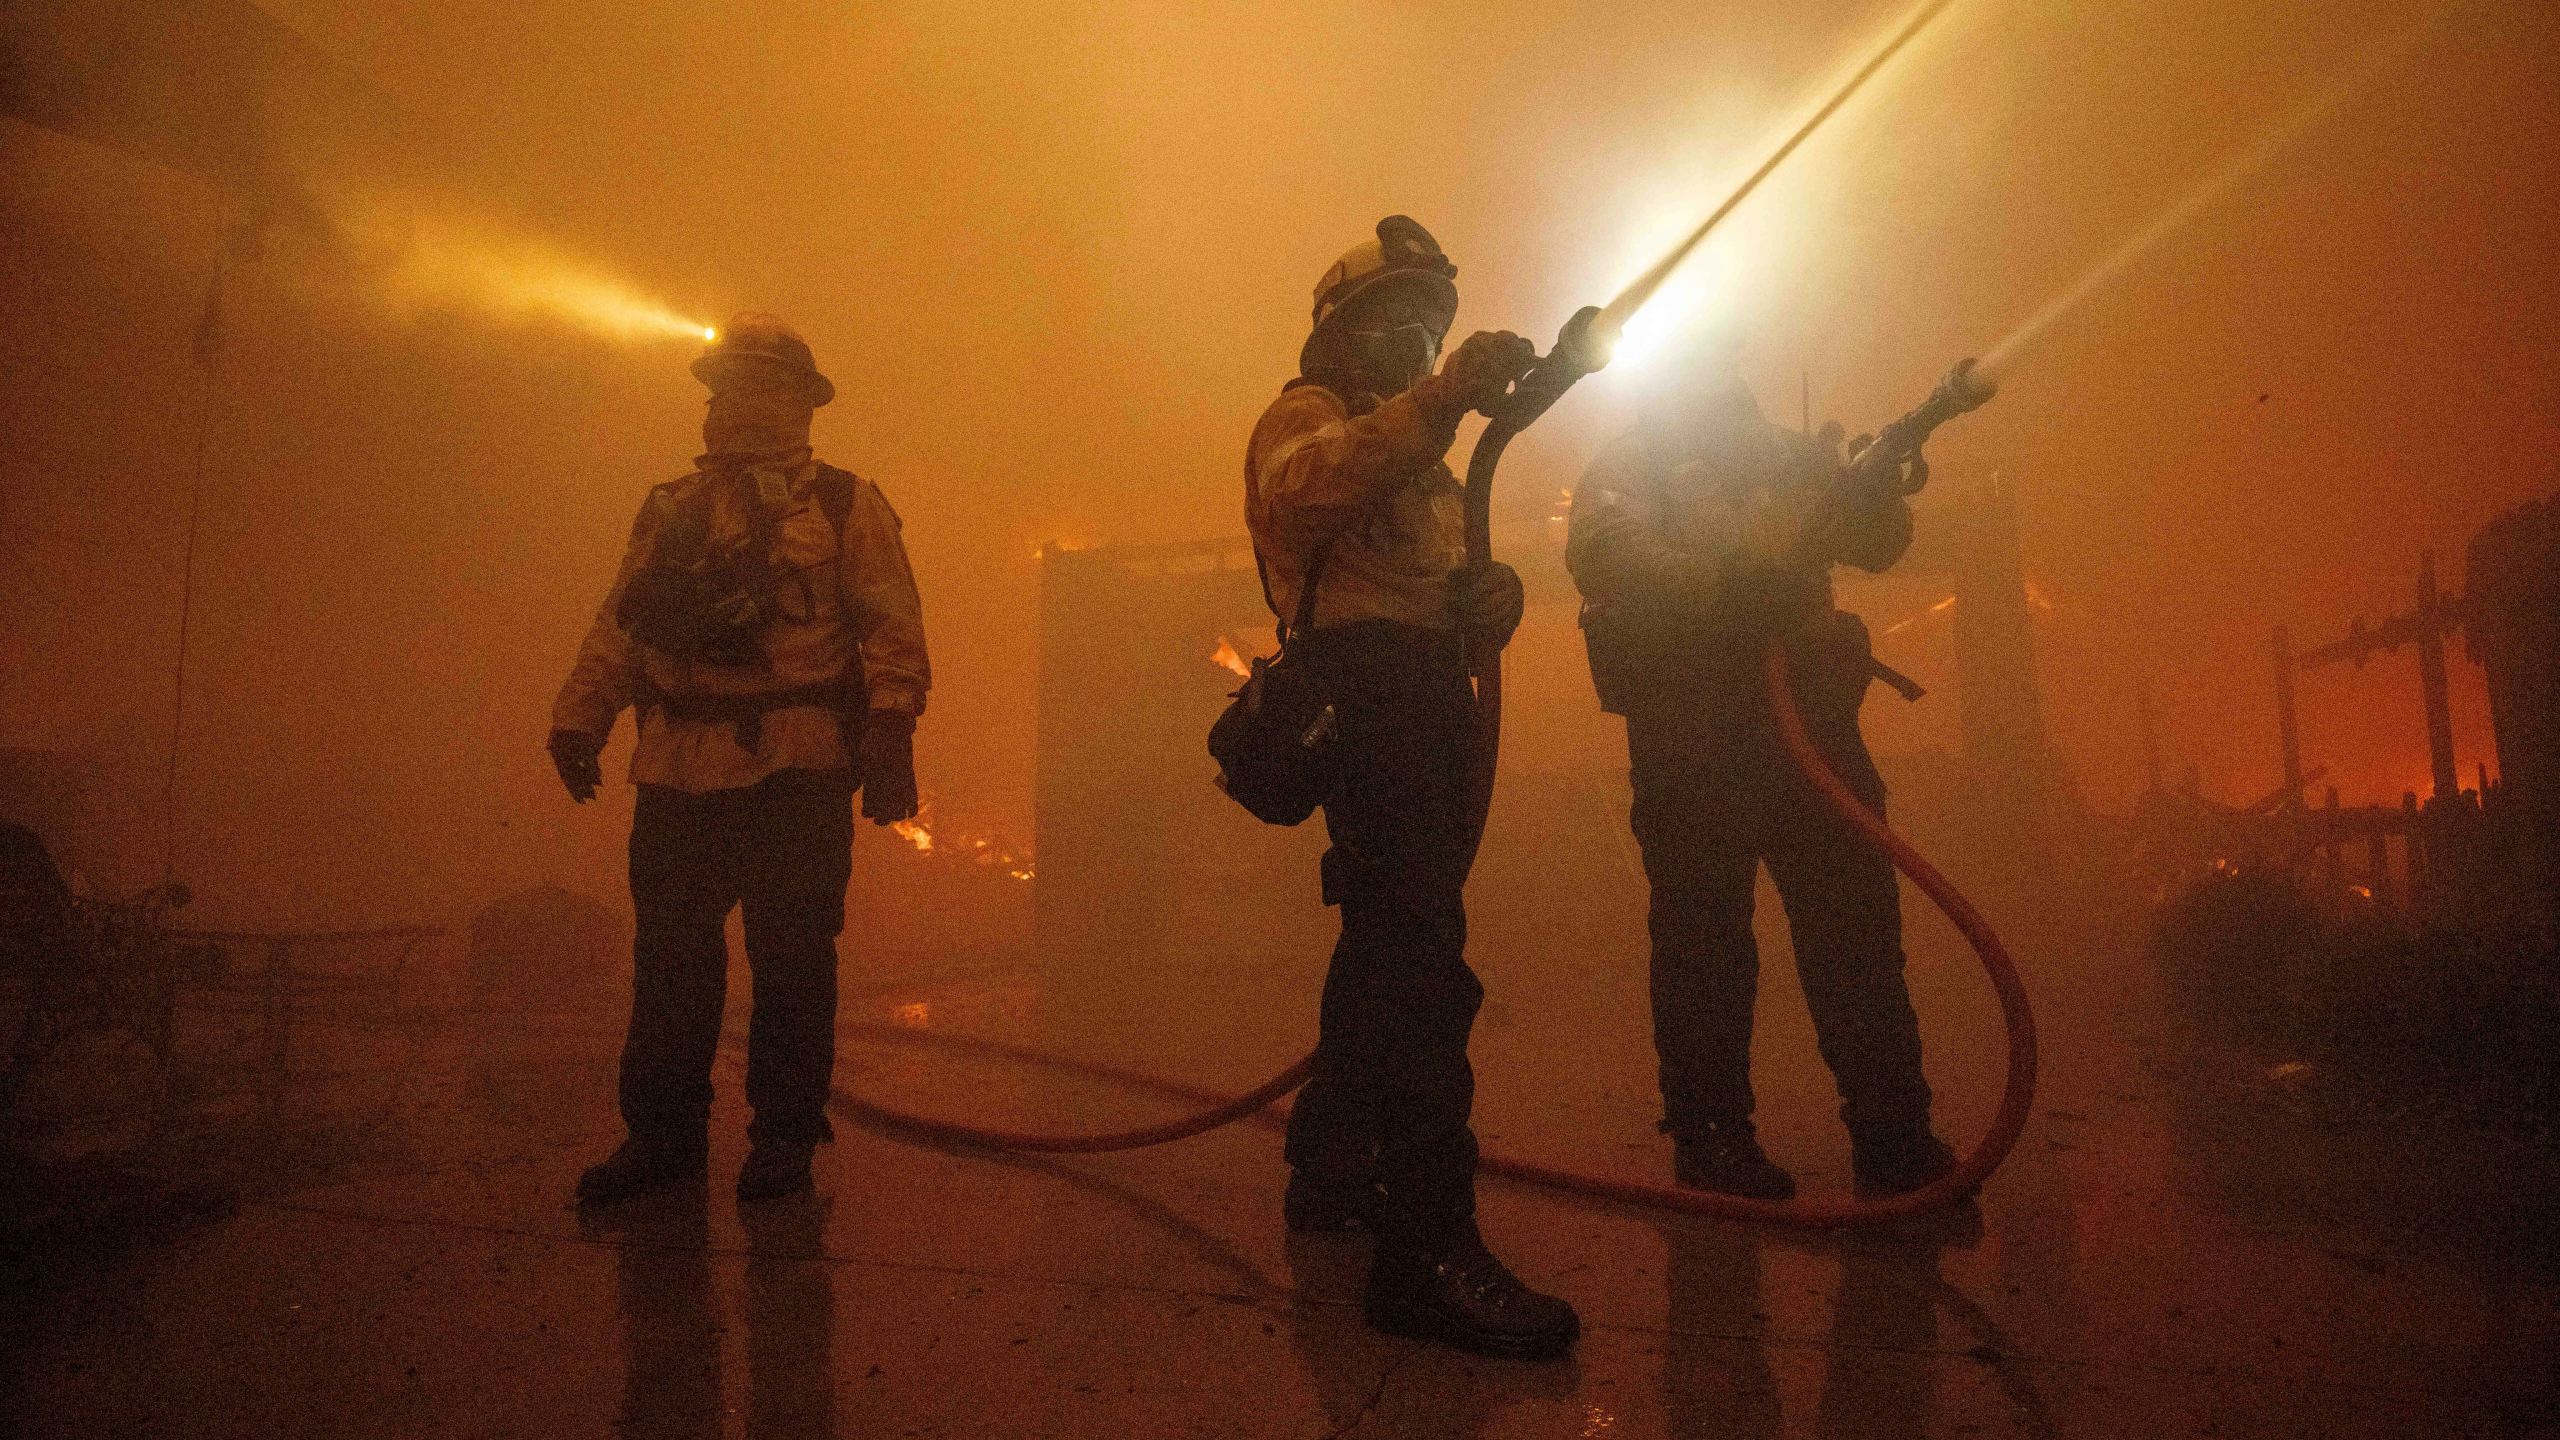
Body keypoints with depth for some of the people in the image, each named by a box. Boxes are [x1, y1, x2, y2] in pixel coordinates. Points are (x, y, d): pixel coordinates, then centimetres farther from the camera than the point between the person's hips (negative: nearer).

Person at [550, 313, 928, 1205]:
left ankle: (785, 1136, 16)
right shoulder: (670, 511, 19)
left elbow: (892, 623, -3)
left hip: (799, 770, -4)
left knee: (791, 957, 1)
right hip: (678, 770, 4)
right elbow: (618, 623, 18)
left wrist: (891, 728, -15)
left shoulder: (844, 506, 6)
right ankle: (662, 1132, 22)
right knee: (669, 955, 8)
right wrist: (578, 718, 8)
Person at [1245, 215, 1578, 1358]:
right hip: (1368, 682, -10)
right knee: (1421, 947, -20)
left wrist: (1489, 591, -1)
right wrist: (1440, 398, -33)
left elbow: (1444, 586, 23)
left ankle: (1332, 1174, 26)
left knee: (1387, 937, 14)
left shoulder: (1416, 443, 32)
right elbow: (1305, 486, -21)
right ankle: (1427, 1244, -21)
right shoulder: (1307, 413, 6)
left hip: (1426, 701, 10)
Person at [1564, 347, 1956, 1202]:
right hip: (1690, 737, -4)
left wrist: (1876, 486, -8)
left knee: (1857, 919, 5)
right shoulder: (1623, 474, 4)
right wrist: (1739, 571, -27)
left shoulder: (1782, 454, 18)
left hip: (1805, 712, 5)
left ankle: (1893, 1138, 16)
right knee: (1705, 936, 2)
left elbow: (1877, 545, 14)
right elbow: (1607, 561, -15)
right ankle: (1709, 1135, 15)